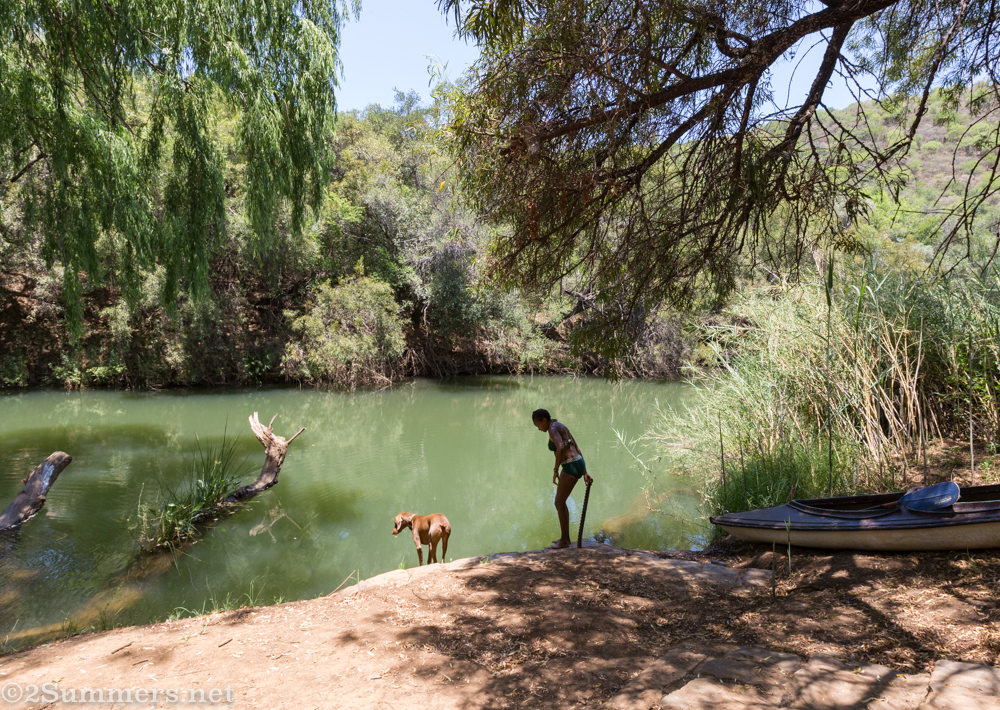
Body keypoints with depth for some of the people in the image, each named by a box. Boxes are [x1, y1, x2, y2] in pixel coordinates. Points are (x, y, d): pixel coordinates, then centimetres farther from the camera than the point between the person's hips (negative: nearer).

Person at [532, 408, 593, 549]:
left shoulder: (553, 429, -13)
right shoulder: (561, 427, 19)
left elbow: (560, 448, -31)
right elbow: (577, 449, 20)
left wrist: (555, 470, -21)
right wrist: (585, 474, 18)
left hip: (571, 468, -10)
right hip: (577, 465, 10)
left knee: (559, 503, 1)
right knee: (560, 502, 19)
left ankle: (564, 540, 11)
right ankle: (566, 537, 27)